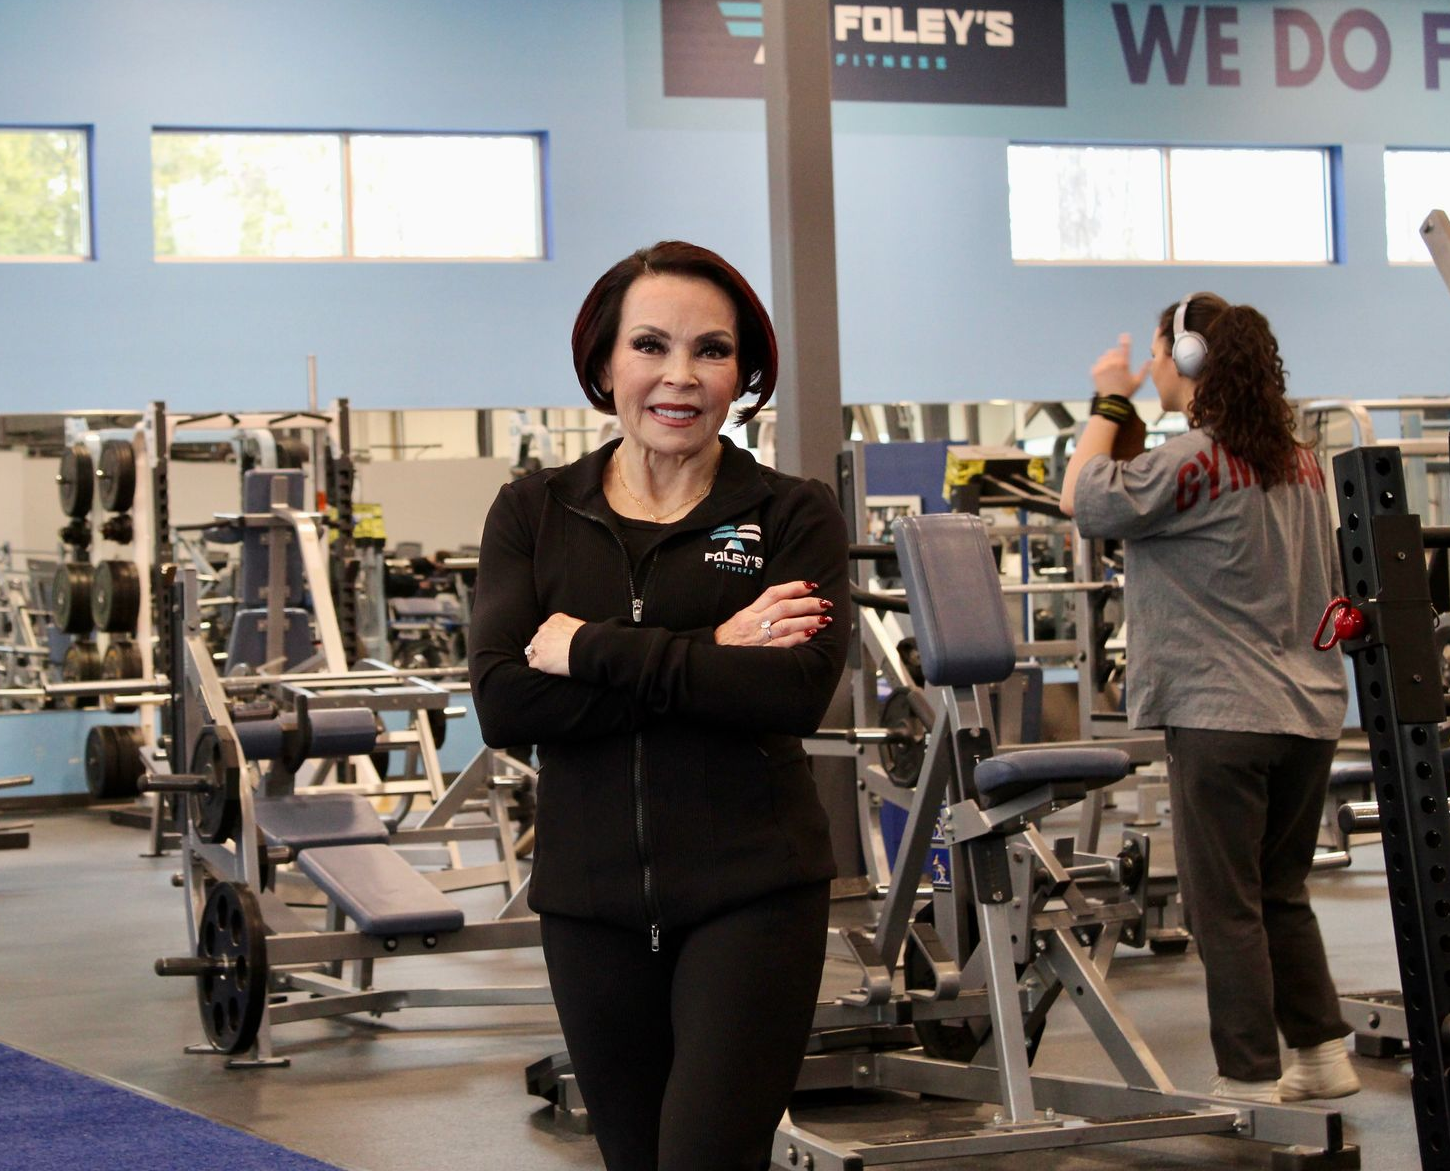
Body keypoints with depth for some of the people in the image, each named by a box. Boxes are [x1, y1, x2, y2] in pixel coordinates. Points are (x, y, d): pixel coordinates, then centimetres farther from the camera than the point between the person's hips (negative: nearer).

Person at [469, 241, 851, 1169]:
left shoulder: (794, 516, 0)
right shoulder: (533, 516, 6)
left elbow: (797, 690, -17)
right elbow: (504, 701, -9)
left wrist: (593, 648, -15)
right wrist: (707, 657, -15)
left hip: (751, 892, -3)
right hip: (592, 900, 3)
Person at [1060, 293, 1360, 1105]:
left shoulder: (1197, 461, -13)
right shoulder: (1300, 461, 13)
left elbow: (1086, 503, -18)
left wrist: (1108, 405, -6)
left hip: (1222, 713, -8)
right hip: (1309, 709, 8)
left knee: (1226, 903, -1)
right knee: (1282, 892, 18)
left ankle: (1251, 1081, 1)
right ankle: (1324, 1054, 20)